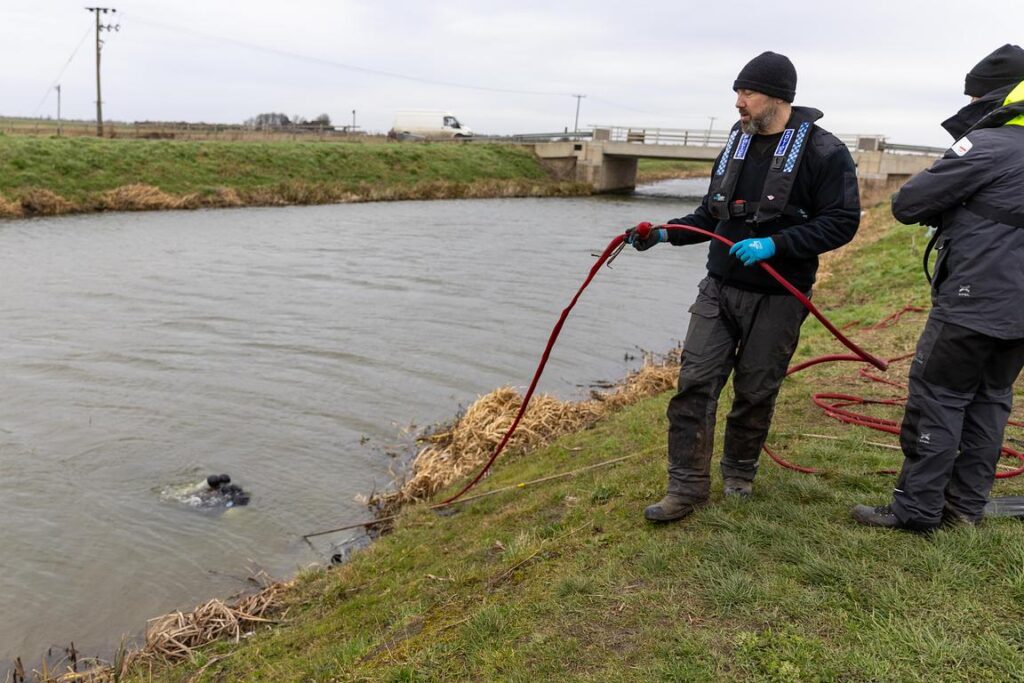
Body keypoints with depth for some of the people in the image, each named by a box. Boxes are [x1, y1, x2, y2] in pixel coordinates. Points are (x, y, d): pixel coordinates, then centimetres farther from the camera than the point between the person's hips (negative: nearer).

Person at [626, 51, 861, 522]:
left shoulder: (823, 151, -9)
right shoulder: (737, 143, 11)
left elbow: (842, 222, -12)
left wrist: (774, 244, -23)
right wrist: (666, 233, 3)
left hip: (777, 300, -5)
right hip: (719, 289, 5)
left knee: (756, 392, 8)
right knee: (694, 382, -3)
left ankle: (739, 473, 31)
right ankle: (688, 486, 6)